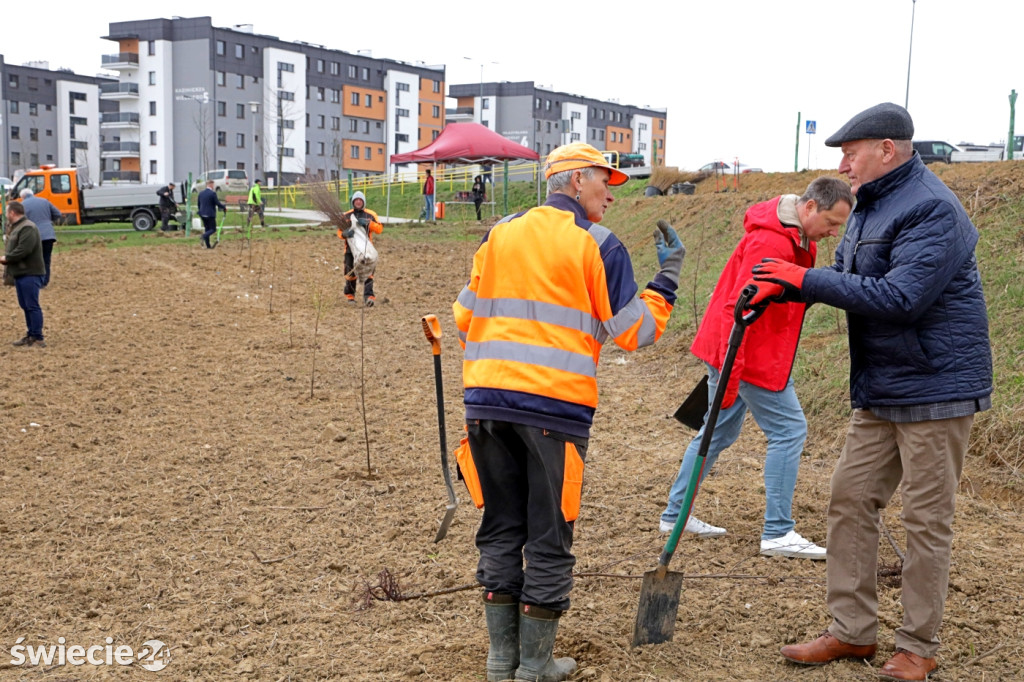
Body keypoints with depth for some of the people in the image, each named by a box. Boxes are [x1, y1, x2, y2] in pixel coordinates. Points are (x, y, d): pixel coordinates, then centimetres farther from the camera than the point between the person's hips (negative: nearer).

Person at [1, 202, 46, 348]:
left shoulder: (28, 228, -15)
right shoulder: (16, 227, 18)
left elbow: (23, 250, -24)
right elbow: (12, 248, 20)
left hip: (30, 274, -10)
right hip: (20, 273, 10)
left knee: (32, 305, -8)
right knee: (25, 305, 14)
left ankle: (37, 338, -5)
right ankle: (31, 335, 21)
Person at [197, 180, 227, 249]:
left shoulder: (201, 193, 8)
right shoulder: (213, 193, -13)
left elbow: (198, 203, 14)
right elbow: (217, 203, -13)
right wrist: (224, 207, 3)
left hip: (202, 214, 7)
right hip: (210, 214, -7)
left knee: (207, 229, 14)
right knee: (213, 229, 2)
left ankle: (208, 245, 13)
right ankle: (204, 236, -25)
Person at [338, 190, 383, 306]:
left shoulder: (370, 215, 6)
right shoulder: (346, 215, 8)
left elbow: (379, 228, -5)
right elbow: (340, 232, 3)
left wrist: (368, 223, -20)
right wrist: (345, 233, -22)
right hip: (351, 248, 1)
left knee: (367, 273, -12)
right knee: (350, 273, 5)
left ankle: (368, 297, -18)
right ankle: (350, 295, 26)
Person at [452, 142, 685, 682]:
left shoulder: (498, 234, 13)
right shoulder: (597, 244, 0)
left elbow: (465, 319, 15)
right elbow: (634, 332, 1)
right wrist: (669, 274, 13)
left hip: (487, 398, 5)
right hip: (555, 407, -4)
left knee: (501, 531, 14)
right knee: (549, 539, 7)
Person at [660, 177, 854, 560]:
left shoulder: (797, 239, 11)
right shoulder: (770, 244, -22)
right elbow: (739, 309, -27)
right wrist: (729, 373, -29)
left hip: (742, 353, 10)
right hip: (750, 356, -10)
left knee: (719, 432, 16)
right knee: (789, 430, -5)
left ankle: (675, 514, 24)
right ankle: (778, 533, 0)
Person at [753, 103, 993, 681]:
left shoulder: (932, 211, -19)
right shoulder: (872, 206, 13)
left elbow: (902, 297, -28)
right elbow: (849, 276, 18)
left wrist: (809, 281, -23)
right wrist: (784, 286, 1)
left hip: (935, 391, -9)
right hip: (880, 393, 10)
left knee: (927, 519, 1)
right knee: (851, 500, 9)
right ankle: (853, 631, 19)